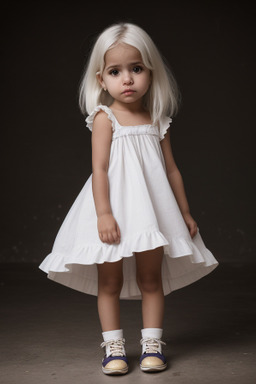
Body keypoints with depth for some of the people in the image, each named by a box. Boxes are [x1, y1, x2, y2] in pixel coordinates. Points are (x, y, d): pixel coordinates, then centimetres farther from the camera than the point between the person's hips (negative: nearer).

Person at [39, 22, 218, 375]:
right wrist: (104, 213, -19)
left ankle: (152, 343, 18)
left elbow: (171, 169, 11)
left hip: (151, 207, 3)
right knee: (109, 281, 4)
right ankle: (114, 346, 15)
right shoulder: (105, 118, -4)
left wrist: (185, 212, 11)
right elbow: (99, 168, -11)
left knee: (151, 278, 8)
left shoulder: (157, 121, 7)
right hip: (114, 207, -3)